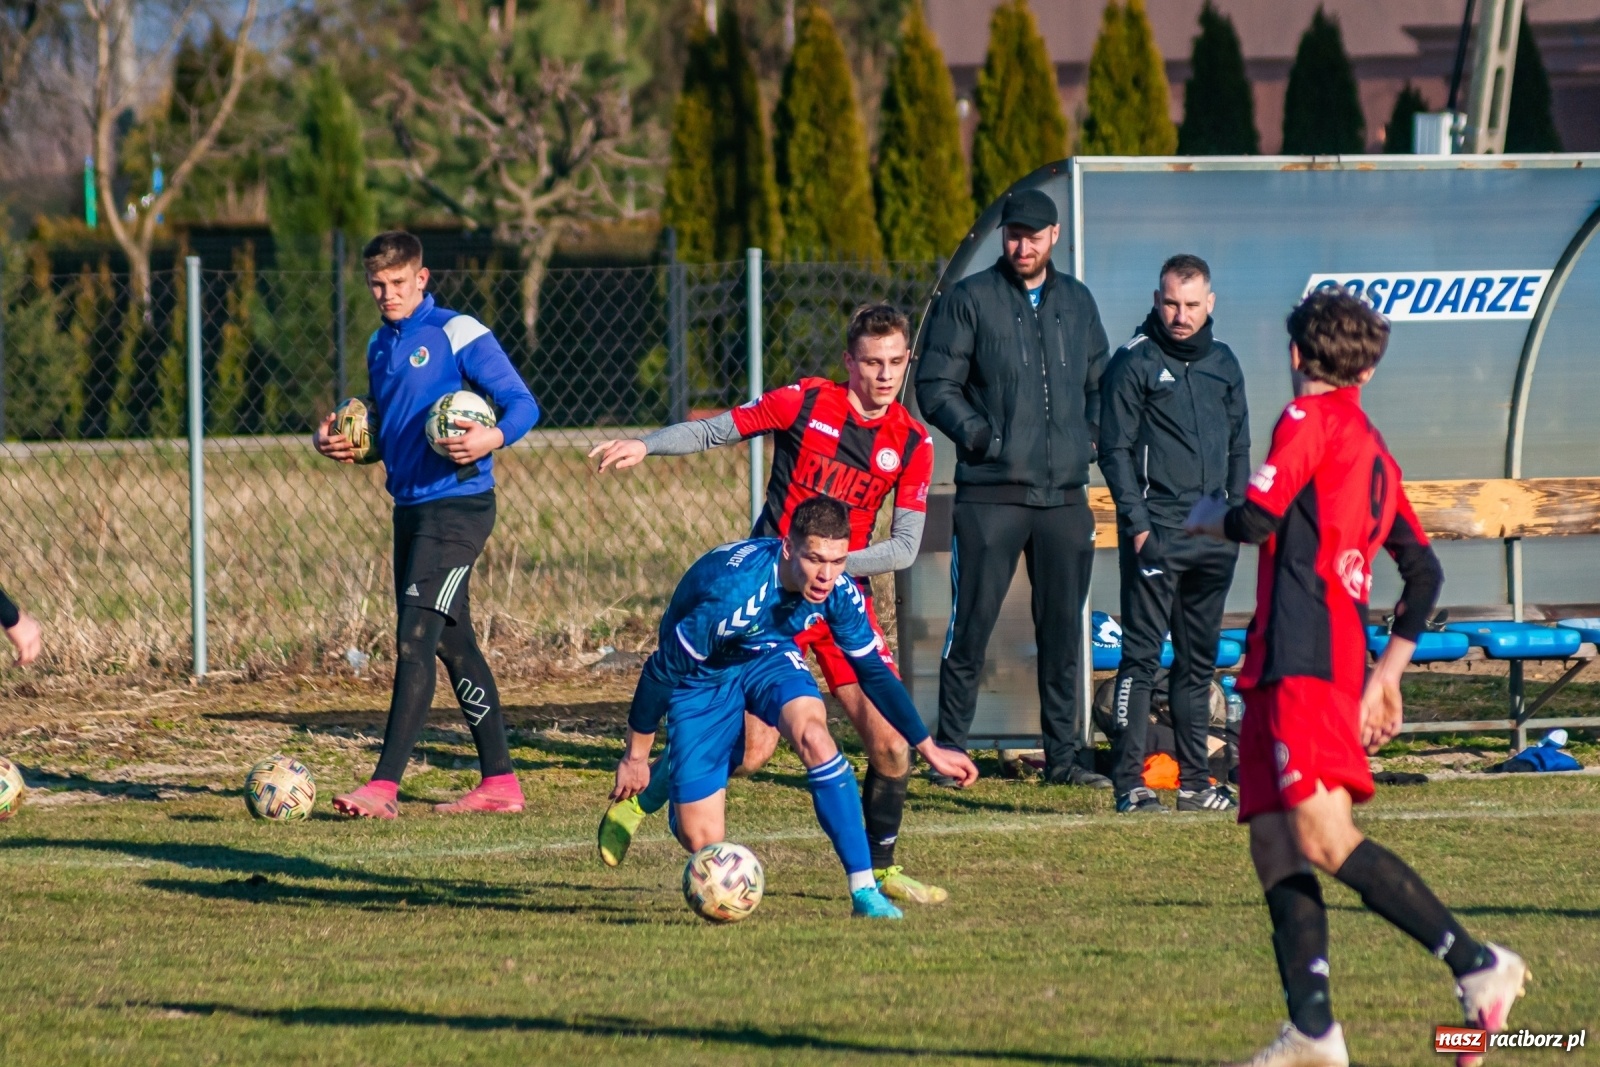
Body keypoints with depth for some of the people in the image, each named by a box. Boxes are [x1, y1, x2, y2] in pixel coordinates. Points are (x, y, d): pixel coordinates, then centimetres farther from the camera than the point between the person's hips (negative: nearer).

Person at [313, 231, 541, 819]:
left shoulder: (457, 334, -9)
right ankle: (499, 782, 18)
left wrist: (494, 437, -31)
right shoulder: (379, 346, 15)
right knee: (452, 645, 11)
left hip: (457, 507, -9)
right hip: (410, 507, 9)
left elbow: (523, 405, -11)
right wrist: (335, 442, 8)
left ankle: (385, 787, -18)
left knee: (415, 642, -14)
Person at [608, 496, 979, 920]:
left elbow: (874, 673, -3)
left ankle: (864, 890, -26)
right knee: (700, 839, -9)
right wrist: (635, 757, -15)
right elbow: (661, 671, -25)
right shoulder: (733, 590, -38)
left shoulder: (839, 591, -21)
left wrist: (930, 749, -2)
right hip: (701, 675, -3)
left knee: (813, 734, -32)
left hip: (769, 657, 3)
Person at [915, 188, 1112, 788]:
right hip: (991, 495, -4)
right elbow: (935, 387, -3)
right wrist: (982, 436, -15)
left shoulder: (1077, 301, 14)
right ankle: (950, 751, 3)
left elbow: (1100, 383, 23)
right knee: (972, 627, -4)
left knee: (1064, 629, 7)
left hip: (1065, 495, 4)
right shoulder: (970, 300, 0)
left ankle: (1063, 754, 14)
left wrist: (1089, 439, 5)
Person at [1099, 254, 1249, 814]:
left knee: (1199, 659, 10)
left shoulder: (1223, 363, 14)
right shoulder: (1133, 363, -3)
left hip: (1214, 537, 6)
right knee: (1142, 657, -8)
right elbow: (1115, 451, -6)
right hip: (1156, 533, -6)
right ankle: (1129, 783, -9)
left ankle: (1194, 779, 16)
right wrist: (1137, 524, -13)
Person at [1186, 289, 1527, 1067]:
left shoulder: (1311, 417, -1)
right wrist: (1386, 675, 28)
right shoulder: (1376, 452, 24)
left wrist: (1208, 518, 9)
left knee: (1326, 841, -18)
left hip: (1303, 666, -9)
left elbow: (1258, 520, -13)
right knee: (1274, 847, 4)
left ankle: (1477, 966, -21)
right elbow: (1424, 574, 26)